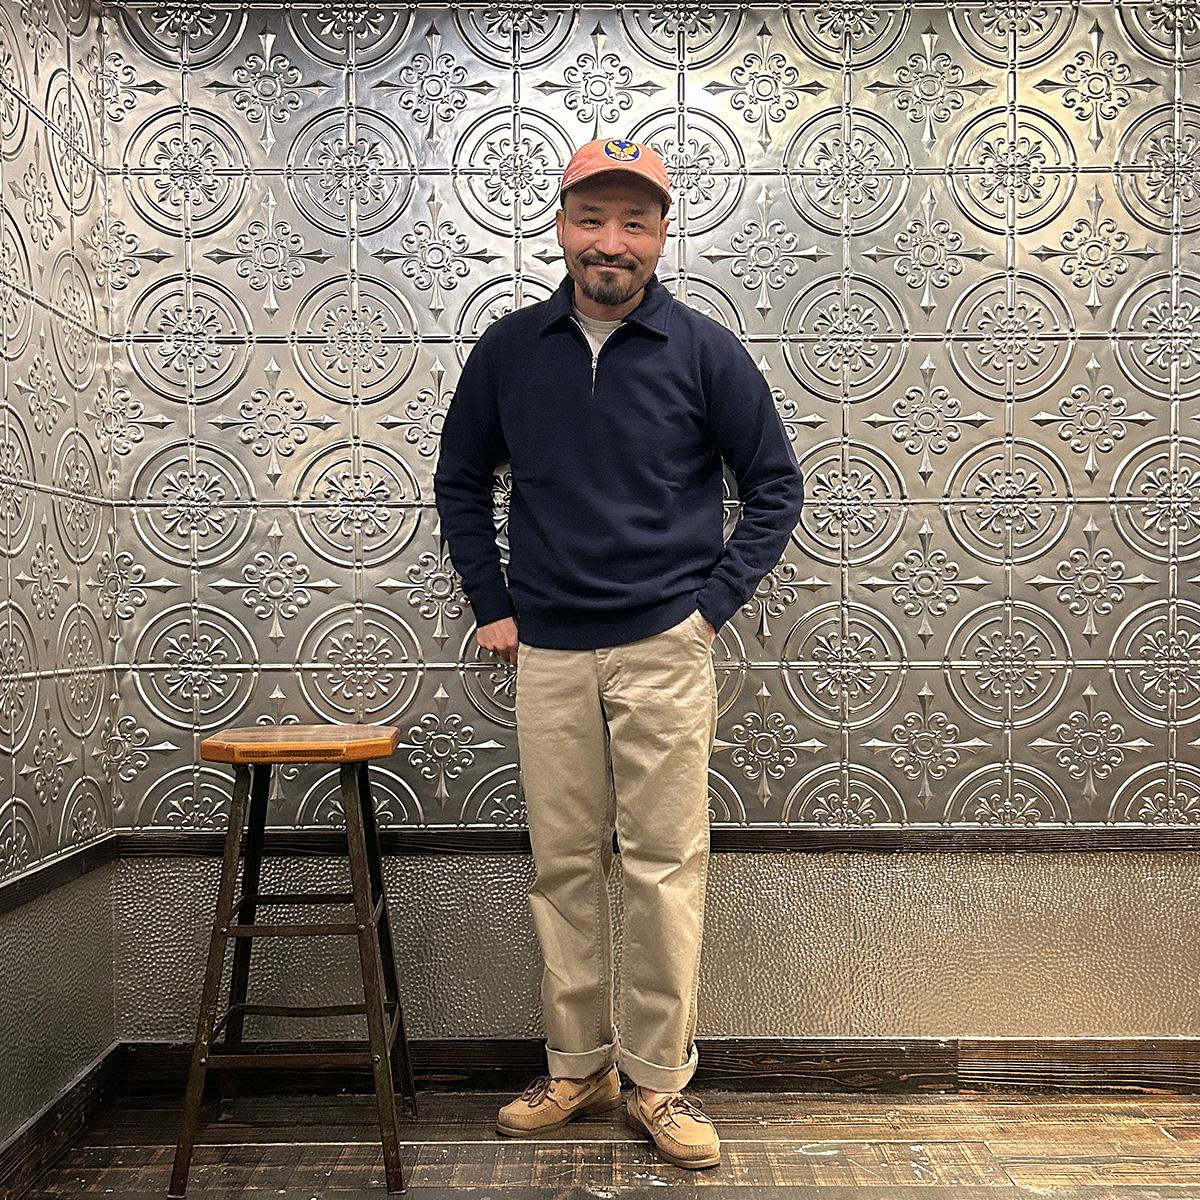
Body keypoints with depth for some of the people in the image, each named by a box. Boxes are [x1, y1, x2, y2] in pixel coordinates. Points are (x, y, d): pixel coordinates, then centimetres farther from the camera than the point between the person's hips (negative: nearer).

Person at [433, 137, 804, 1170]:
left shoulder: (704, 350, 0)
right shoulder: (510, 349, 7)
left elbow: (776, 485, 6)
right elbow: (461, 482, 16)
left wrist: (715, 600, -2)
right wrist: (491, 607, 9)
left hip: (665, 649, -2)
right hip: (548, 654, 3)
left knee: (664, 868, 2)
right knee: (564, 866, 10)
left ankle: (661, 1081, 18)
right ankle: (577, 1066, 26)